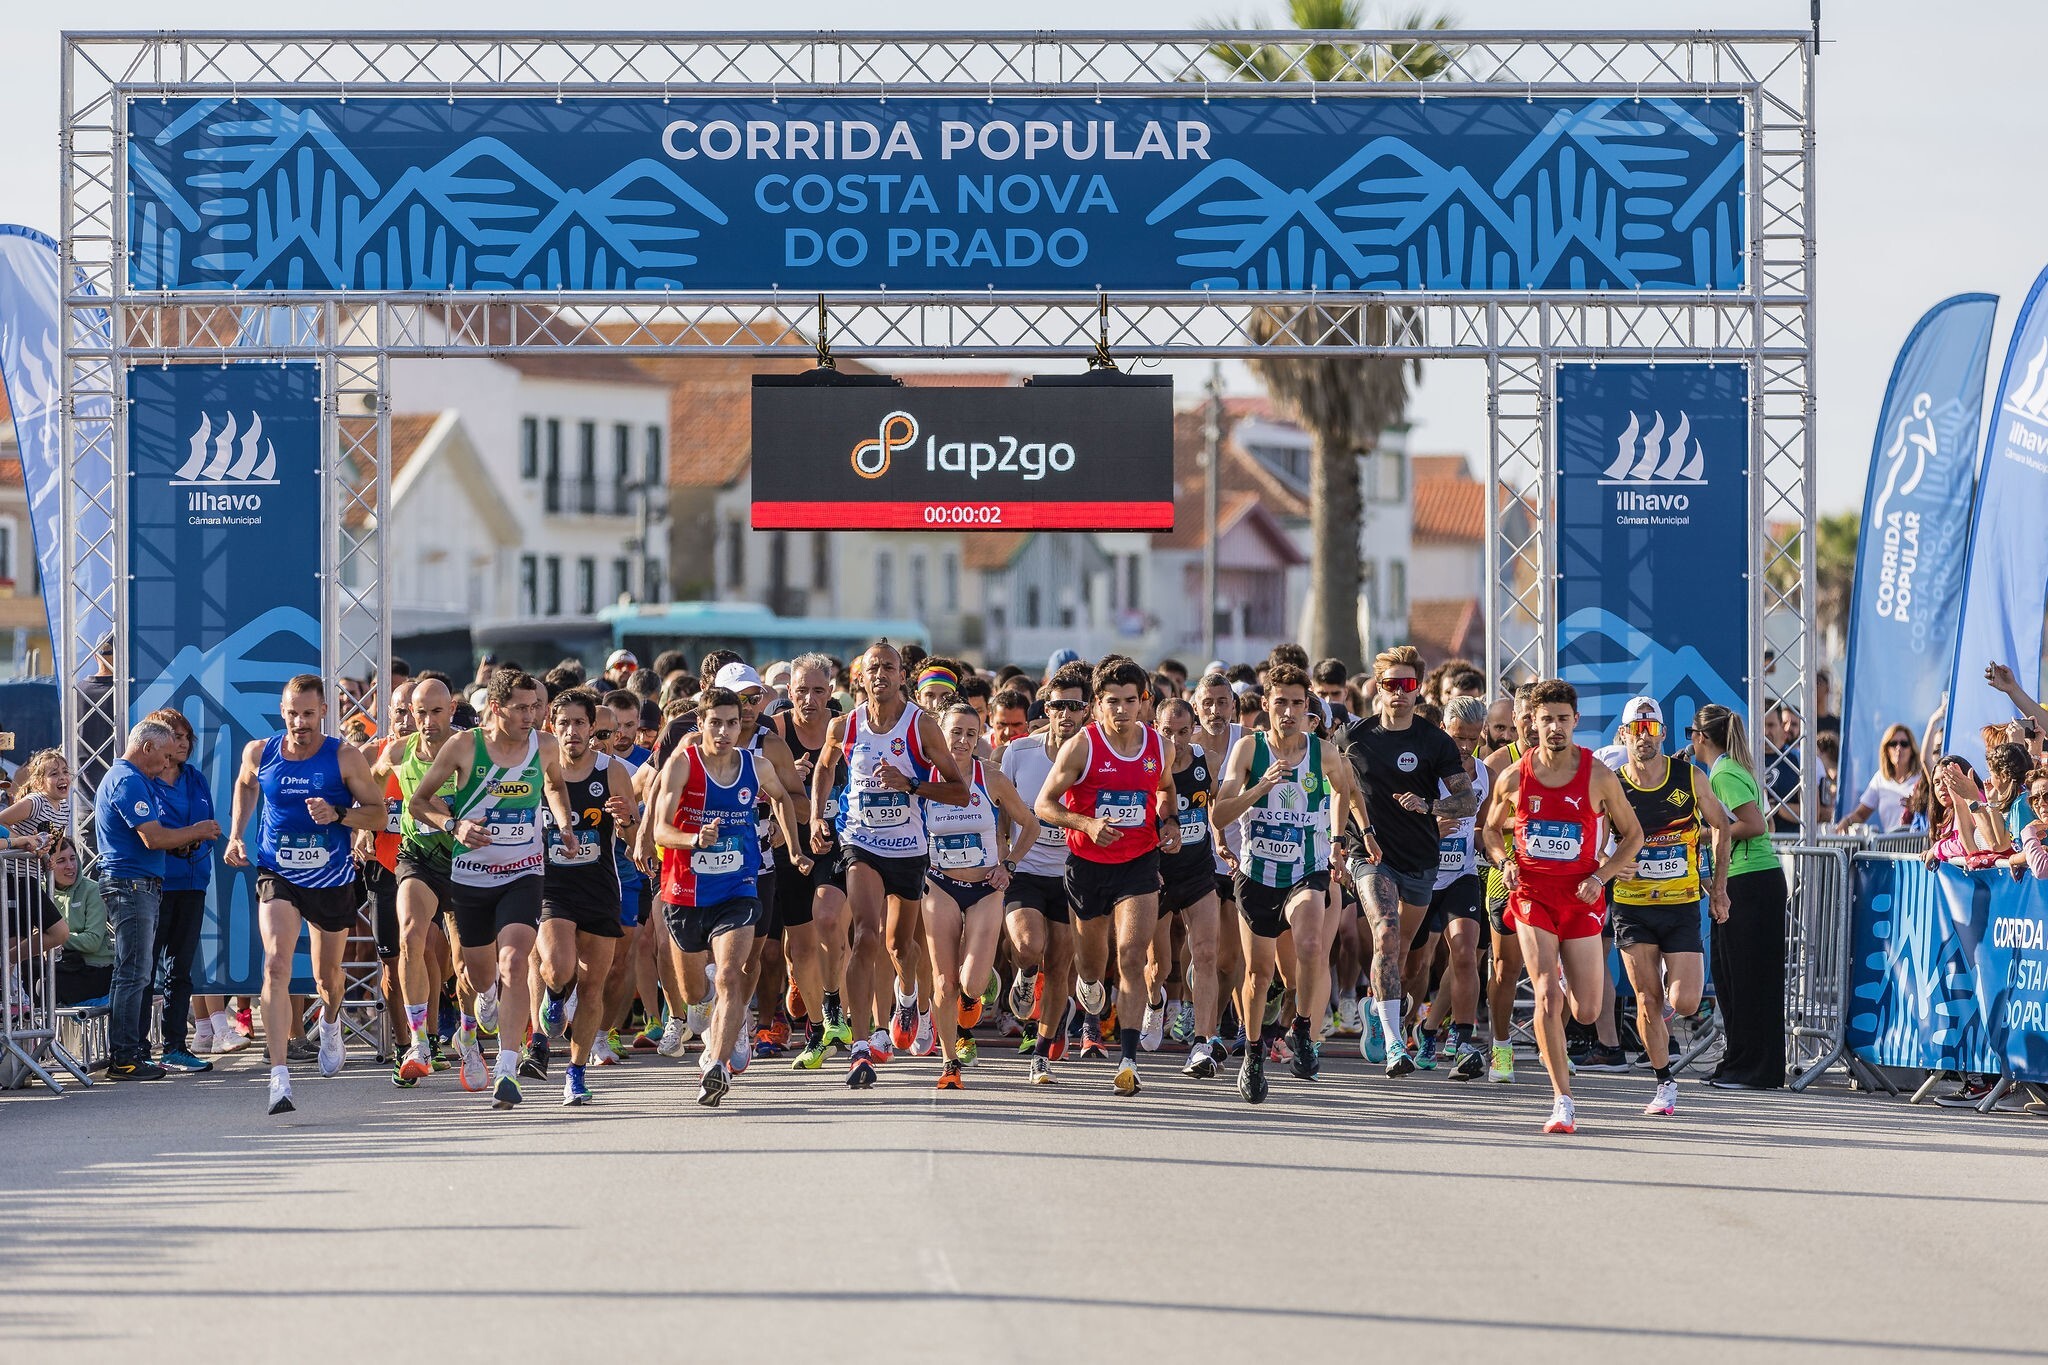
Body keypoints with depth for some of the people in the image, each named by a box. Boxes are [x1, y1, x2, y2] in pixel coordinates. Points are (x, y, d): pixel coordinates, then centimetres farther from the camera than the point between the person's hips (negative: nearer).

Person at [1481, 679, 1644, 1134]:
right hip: (1532, 895, 0)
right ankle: (1562, 1101, -11)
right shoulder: (1514, 777, -2)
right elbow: (1493, 828, 15)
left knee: (1586, 1012, 4)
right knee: (1547, 995, -17)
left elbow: (1632, 834, 5)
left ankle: (1572, 980, 43)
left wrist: (1600, 877, -9)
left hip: (1581, 897, 0)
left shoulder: (1598, 776, -6)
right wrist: (1504, 862, -5)